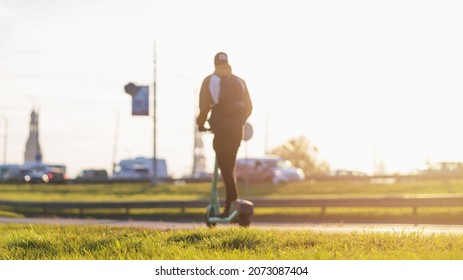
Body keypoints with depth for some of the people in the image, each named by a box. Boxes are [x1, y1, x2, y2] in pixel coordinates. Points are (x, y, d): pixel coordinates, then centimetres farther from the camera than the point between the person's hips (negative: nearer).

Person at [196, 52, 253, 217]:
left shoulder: (209, 81, 3)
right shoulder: (240, 82, 15)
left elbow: (204, 106, -3)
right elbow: (249, 107, 15)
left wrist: (200, 123, 12)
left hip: (221, 129, -4)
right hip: (237, 129, 4)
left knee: (224, 165, -6)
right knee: (230, 165, 15)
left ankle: (233, 198, -23)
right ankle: (229, 203, 15)